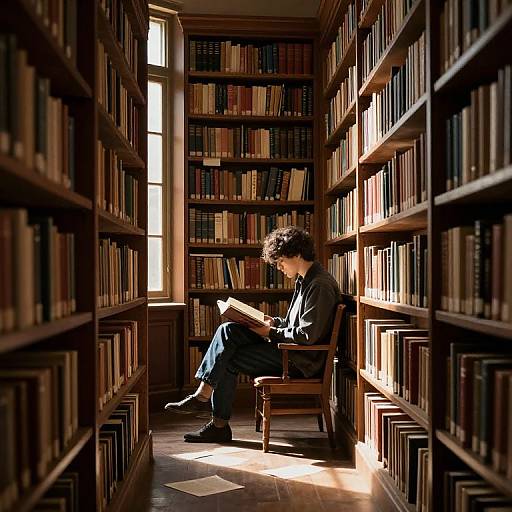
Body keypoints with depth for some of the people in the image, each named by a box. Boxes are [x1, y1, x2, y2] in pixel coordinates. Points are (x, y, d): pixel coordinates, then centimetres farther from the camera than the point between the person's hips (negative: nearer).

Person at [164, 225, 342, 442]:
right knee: (228, 330, -5)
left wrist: (271, 332, -14)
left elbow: (308, 335, -23)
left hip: (301, 360, -10)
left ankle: (220, 425, 4)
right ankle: (203, 395, -10)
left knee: (228, 360, -11)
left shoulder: (320, 285, -18)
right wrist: (274, 322, 6)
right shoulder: (304, 280, 15)